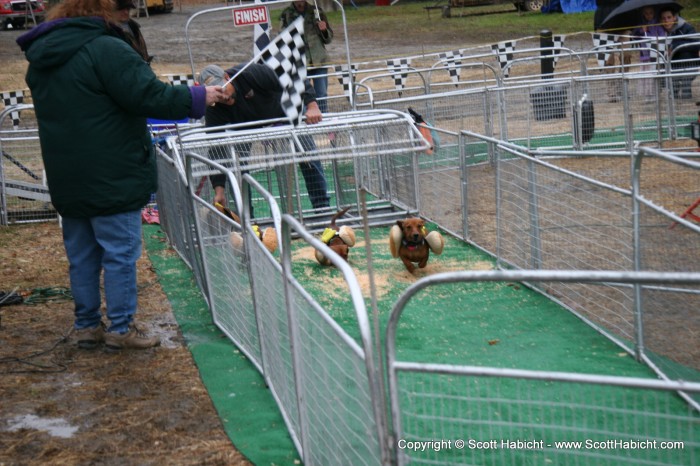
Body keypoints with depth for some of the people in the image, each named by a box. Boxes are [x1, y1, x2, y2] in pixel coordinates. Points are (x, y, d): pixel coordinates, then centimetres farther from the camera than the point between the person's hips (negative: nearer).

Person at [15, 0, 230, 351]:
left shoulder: (40, 60, 11)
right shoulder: (105, 49, -14)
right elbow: (148, 96, -19)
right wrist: (199, 98, -9)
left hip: (66, 178, 8)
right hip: (111, 177, -7)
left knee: (81, 255, 14)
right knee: (120, 252, 2)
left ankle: (86, 325, 21)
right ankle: (121, 328, 7)